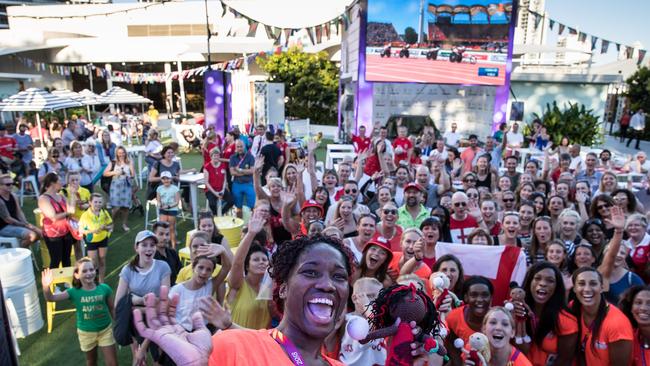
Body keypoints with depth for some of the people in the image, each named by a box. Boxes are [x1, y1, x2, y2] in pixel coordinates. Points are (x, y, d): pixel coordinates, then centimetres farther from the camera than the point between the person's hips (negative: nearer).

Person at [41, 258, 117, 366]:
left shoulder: (104, 288, -15)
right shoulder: (74, 292, -15)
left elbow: (112, 309, -3)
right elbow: (51, 298, -24)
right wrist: (46, 287, -45)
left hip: (105, 330, 0)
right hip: (86, 333, 1)